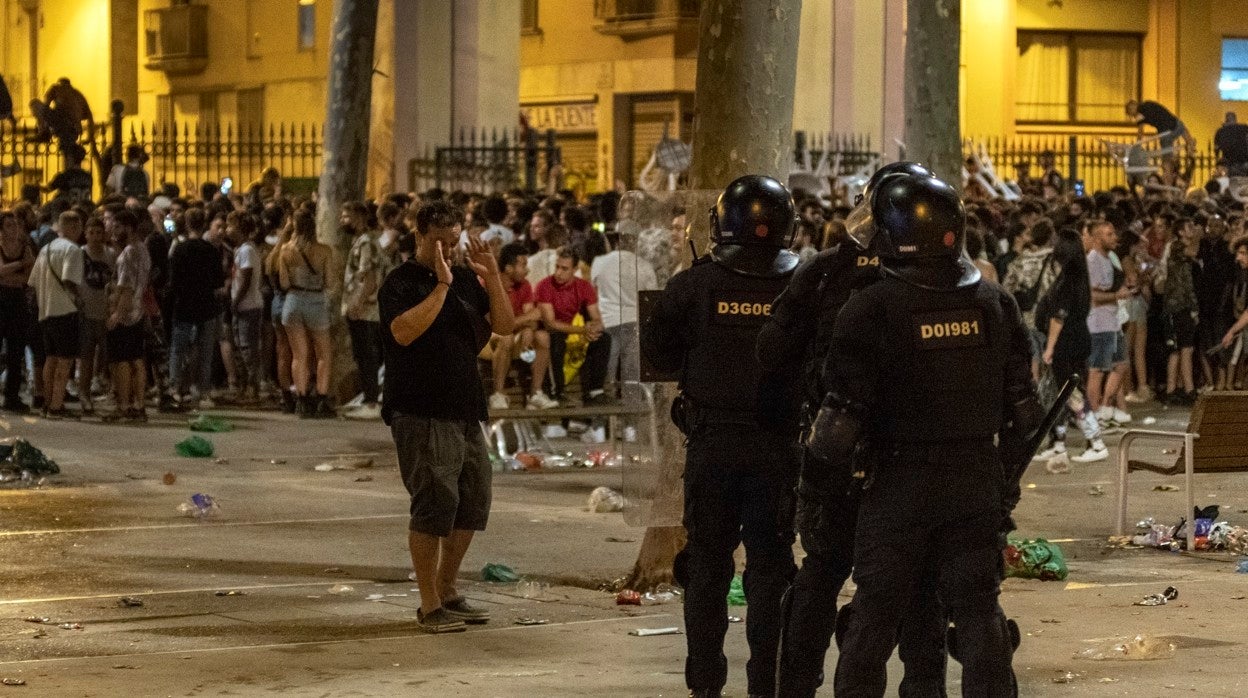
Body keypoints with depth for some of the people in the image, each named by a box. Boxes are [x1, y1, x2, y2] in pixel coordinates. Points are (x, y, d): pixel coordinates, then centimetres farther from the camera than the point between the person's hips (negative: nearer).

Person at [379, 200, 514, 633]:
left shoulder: (466, 281, 15)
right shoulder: (401, 284, -5)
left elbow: (505, 326, 9)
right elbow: (404, 332, -23)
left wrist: (492, 277, -3)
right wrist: (441, 285, -22)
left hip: (465, 411, 7)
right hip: (421, 414, -7)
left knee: (472, 504, 11)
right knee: (435, 503, -10)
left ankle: (447, 592, 24)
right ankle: (430, 607, -4)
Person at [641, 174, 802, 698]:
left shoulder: (695, 285, -8)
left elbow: (656, 352, -1)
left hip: (711, 443, 0)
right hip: (777, 447, 0)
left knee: (707, 561, 10)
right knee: (770, 562, 7)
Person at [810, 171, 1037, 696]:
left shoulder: (871, 309, -14)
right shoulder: (993, 303, 0)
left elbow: (845, 412, -15)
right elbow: (1022, 404, 6)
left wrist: (825, 448, 4)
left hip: (900, 482, -3)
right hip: (977, 481, 3)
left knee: (874, 616, 8)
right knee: (979, 612, 10)